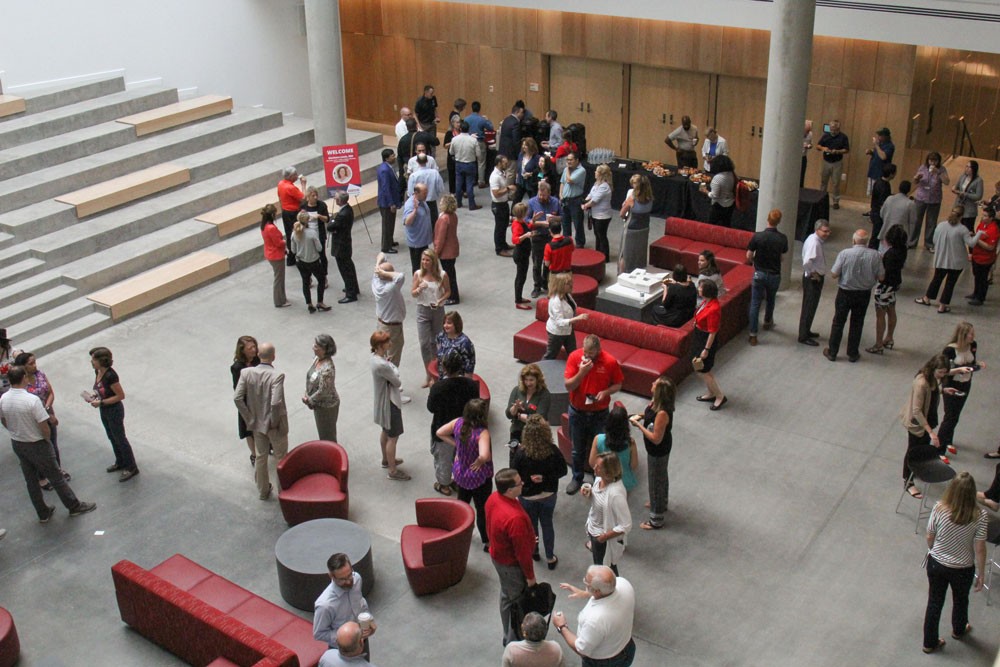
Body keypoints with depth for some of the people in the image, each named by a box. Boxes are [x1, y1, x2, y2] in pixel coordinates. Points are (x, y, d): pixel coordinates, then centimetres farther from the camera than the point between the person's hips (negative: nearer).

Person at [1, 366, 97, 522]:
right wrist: (47, 439, -3)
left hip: (16, 444, 6)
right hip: (36, 445, -6)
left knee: (30, 480, 18)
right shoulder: (32, 400, -28)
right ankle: (75, 506, 24)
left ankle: (43, 513, 30)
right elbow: (44, 427, -24)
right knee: (56, 478, 9)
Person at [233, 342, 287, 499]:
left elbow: (237, 398, -11)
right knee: (281, 458, 17)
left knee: (261, 456, 22)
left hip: (257, 423, 5)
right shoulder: (277, 376, -26)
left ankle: (263, 491, 37)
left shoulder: (246, 373, -11)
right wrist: (275, 422, -16)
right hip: (275, 425, -4)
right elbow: (276, 403, -32)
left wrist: (249, 418, -1)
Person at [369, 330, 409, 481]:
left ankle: (386, 460, 48)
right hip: (389, 403, -10)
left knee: (385, 432, 28)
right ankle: (392, 471, 20)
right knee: (393, 437, 7)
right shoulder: (382, 365, -35)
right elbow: (397, 382, -21)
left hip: (382, 401, 10)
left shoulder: (374, 357, -5)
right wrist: (391, 364, -8)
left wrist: (388, 362, -14)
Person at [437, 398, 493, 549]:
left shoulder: (458, 423, -16)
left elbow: (440, 433, -3)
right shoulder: (482, 432, -34)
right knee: (483, 510, 14)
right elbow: (484, 455, -47)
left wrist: (455, 444, -1)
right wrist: (479, 461, -25)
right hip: (479, 477, -6)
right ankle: (487, 542, 31)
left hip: (460, 473, 6)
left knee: (462, 502, 30)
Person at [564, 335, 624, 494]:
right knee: (577, 449, 18)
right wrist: (582, 372, -32)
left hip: (599, 414, -1)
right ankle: (577, 478, 39)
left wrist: (606, 392, -23)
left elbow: (618, 384, -3)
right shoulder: (574, 357, -16)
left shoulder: (610, 362, -18)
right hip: (577, 412, 1)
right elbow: (568, 386, -16)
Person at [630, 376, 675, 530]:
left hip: (658, 450, -9)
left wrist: (638, 425, -28)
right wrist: (641, 415, -6)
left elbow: (656, 439, -31)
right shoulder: (656, 402, -12)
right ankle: (662, 503, 57)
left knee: (655, 481, 10)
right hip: (661, 449, 9)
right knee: (661, 475, 31)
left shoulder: (662, 413, -38)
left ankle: (656, 520, 28)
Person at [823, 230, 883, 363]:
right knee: (857, 324, 16)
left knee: (838, 322, 13)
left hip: (845, 292, -2)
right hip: (864, 294, 2)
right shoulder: (875, 255, -12)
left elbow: (834, 274, -14)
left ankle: (832, 352, 21)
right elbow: (881, 277, -6)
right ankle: (853, 354, 25)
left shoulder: (844, 254, -19)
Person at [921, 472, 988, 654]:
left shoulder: (939, 508, -23)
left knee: (934, 602, 20)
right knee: (960, 600, 29)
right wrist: (981, 574, -3)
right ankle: (959, 630, 57)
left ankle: (929, 642, 34)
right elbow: (979, 549, -18)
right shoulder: (979, 515, -26)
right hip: (963, 569, 0)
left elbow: (929, 538, -9)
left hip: (936, 564, 0)